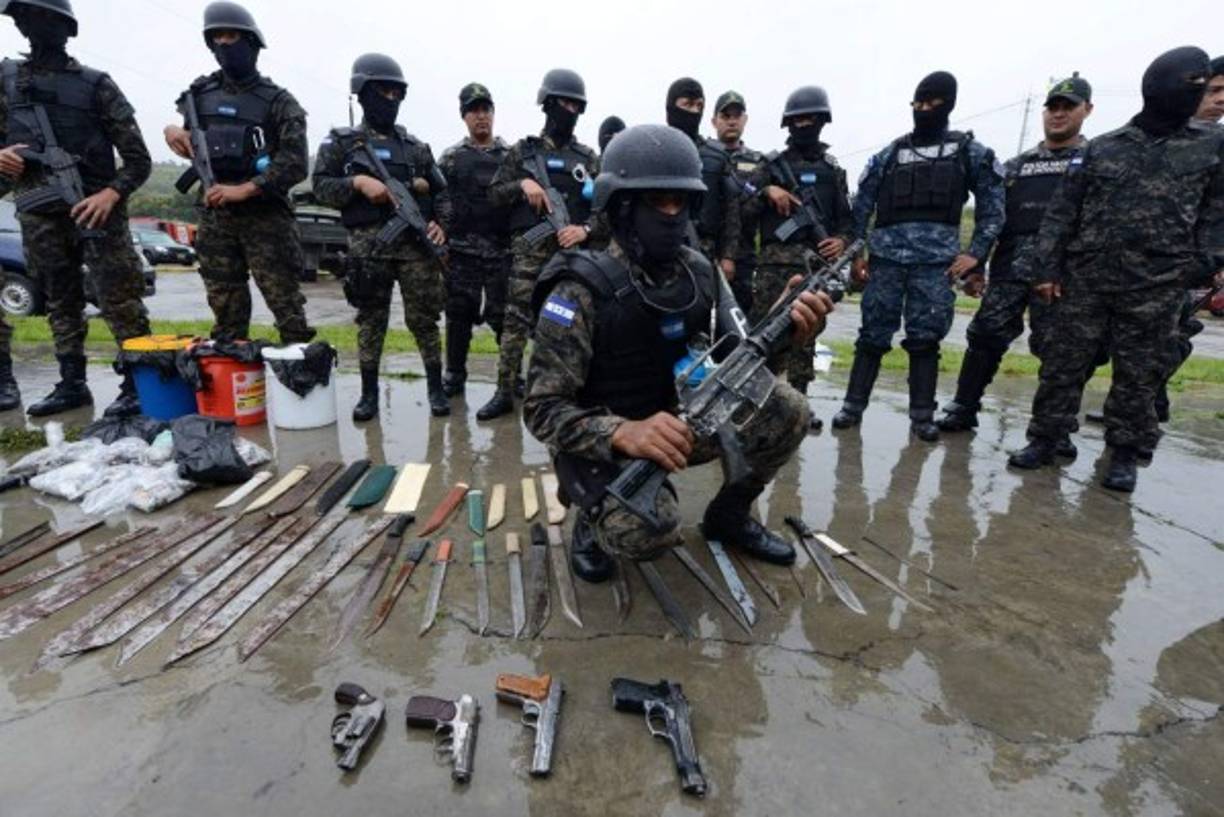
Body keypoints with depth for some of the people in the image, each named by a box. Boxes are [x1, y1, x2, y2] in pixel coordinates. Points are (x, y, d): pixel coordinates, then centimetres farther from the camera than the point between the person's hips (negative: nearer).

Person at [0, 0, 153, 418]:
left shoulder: (95, 84, 2)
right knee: (61, 304, 11)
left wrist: (112, 192, -18)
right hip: (38, 214, 5)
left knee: (120, 302, -8)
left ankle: (138, 384, -3)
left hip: (94, 208, -4)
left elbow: (138, 158, -3)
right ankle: (72, 385, 19)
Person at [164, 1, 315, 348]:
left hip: (265, 217, -5)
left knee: (285, 304, -8)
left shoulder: (279, 101, 0)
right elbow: (192, 146, 25)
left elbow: (295, 164, -12)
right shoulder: (200, 92, 15)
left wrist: (243, 190, -17)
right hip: (214, 216, 5)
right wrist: (172, 131, 2)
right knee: (225, 310, 7)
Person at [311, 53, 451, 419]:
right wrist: (358, 182, -12)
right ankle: (369, 393, 14)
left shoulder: (414, 145, 15)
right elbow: (321, 185, 3)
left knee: (424, 318, 1)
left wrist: (441, 224, 0)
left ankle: (435, 388, 11)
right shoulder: (341, 142, 9)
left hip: (416, 242, 1)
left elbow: (441, 191, 17)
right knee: (371, 319, 5)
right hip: (369, 244, -1)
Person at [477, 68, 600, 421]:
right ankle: (504, 393, 5)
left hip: (574, 251, 2)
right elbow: (494, 194, 7)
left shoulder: (588, 158, 12)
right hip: (530, 249, -1)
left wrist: (585, 229, -11)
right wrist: (522, 184, -11)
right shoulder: (522, 150, 9)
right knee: (516, 322, -3)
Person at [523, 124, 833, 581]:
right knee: (652, 530, -34)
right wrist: (623, 432, -42)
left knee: (786, 411, -11)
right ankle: (595, 515, 3)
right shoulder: (581, 292, -22)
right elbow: (542, 410, -24)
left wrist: (786, 332, -20)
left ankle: (728, 514, 13)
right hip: (605, 445, -5)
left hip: (676, 423, 6)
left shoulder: (699, 273, -3)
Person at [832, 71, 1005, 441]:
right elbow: (861, 206, 12)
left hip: (937, 260, -1)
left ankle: (922, 415, 7)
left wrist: (976, 252, -2)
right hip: (886, 256, 1)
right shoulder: (889, 154, 14)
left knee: (925, 338, -1)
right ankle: (853, 405, 6)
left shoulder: (971, 152, 12)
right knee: (873, 335, 0)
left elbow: (992, 207, 9)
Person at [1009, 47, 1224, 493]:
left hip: (1155, 289, 0)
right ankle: (1044, 439, 11)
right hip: (1085, 281, 0)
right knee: (1063, 365, 1)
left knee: (1138, 375, 6)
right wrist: (1046, 267, -2)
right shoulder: (1101, 149, 7)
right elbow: (1061, 213, 5)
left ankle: (1124, 454, 18)